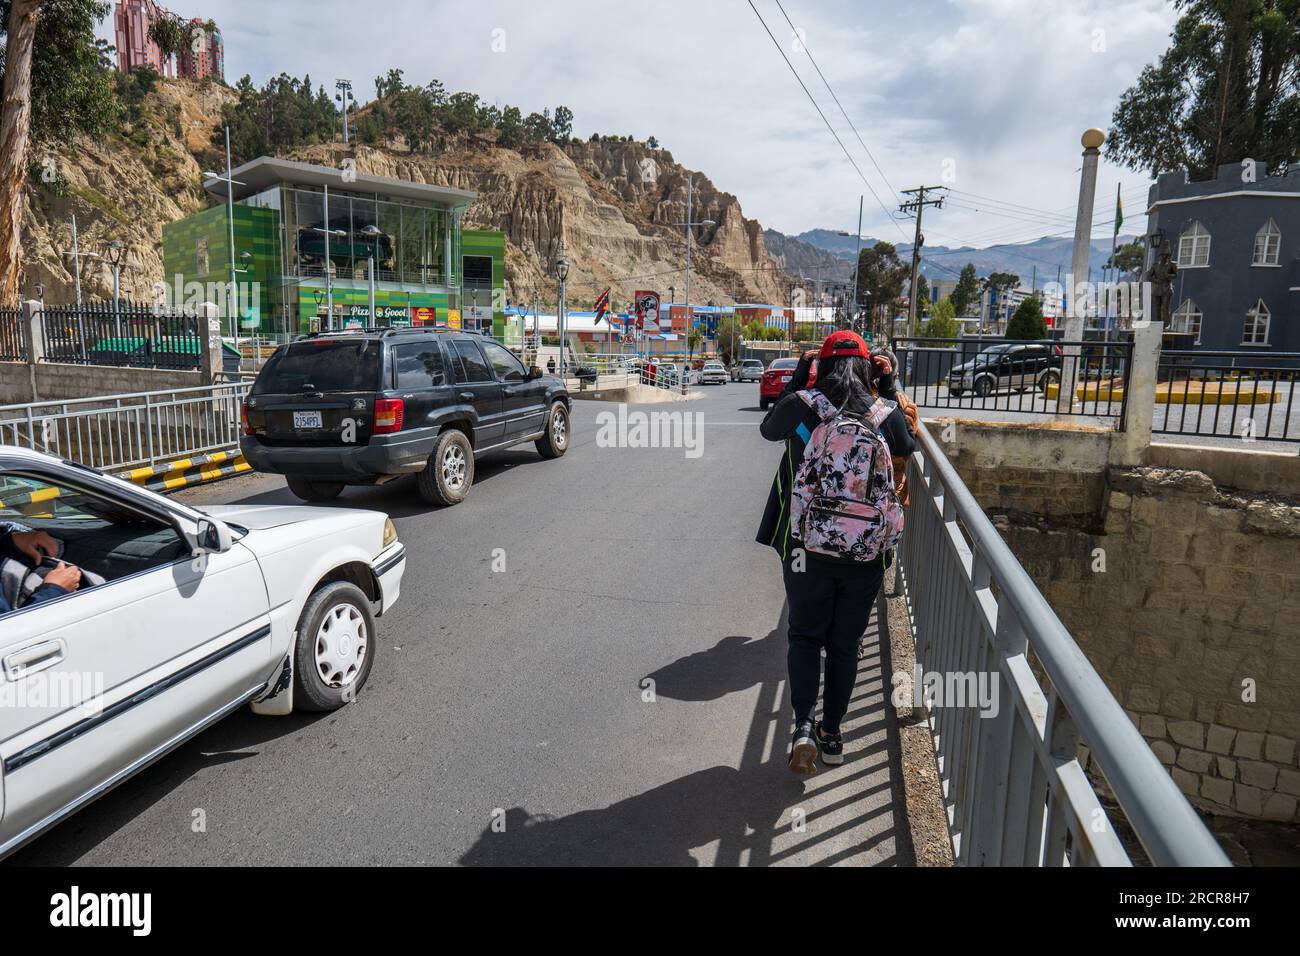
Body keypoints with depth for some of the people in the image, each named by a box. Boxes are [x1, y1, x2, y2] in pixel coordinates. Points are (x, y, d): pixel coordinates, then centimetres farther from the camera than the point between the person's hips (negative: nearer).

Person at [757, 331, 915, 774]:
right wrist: (889, 390, 16)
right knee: (845, 643, 17)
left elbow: (768, 429, 14)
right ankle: (831, 733, 28)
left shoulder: (799, 406, -8)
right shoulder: (886, 414, -4)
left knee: (805, 635, 17)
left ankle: (804, 728, 0)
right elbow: (908, 449, 18)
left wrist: (798, 377, 17)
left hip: (807, 548, -1)